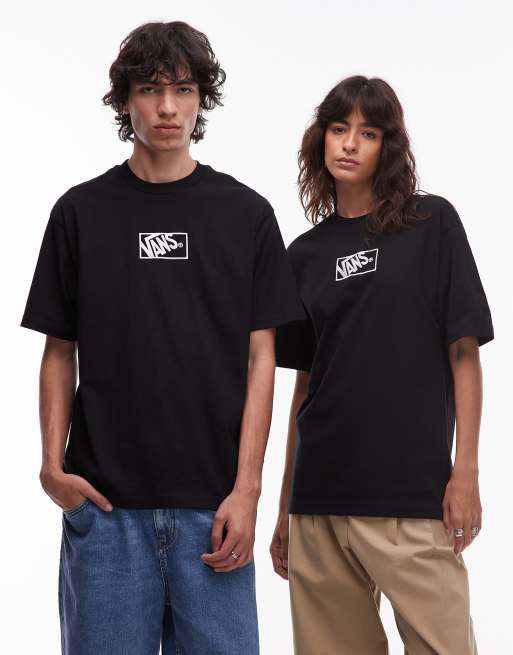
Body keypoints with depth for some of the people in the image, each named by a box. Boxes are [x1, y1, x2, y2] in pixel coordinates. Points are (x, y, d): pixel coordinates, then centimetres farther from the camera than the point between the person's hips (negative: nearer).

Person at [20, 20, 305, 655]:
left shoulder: (246, 213, 5)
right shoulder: (81, 211, 6)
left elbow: (260, 358, 3)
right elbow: (59, 351, 9)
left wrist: (246, 488, -6)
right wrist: (53, 462, -5)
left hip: (213, 505, 0)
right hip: (105, 502, 0)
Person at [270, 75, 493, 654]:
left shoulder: (430, 223, 1)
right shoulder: (307, 254, 12)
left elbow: (464, 352, -2)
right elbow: (304, 382, 14)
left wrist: (466, 470, -9)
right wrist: (284, 507, 13)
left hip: (411, 491, -4)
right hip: (320, 496, 4)